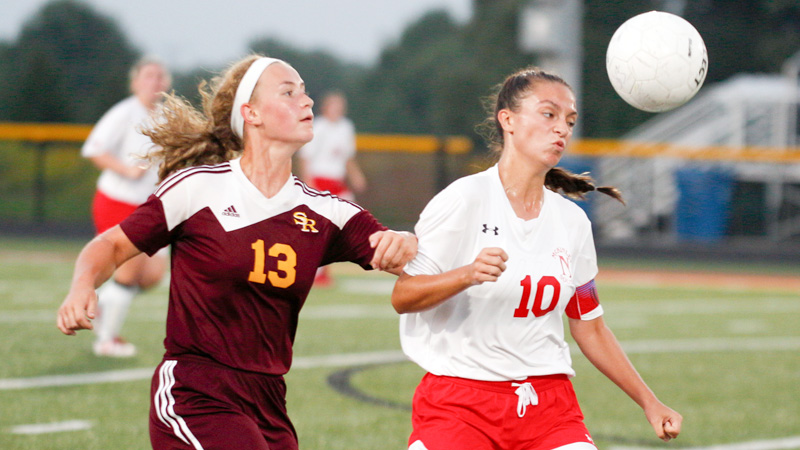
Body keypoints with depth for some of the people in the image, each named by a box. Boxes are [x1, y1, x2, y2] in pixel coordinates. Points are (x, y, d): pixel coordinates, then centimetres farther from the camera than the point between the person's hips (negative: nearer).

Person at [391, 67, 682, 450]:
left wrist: (650, 403, 16)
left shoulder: (572, 221, 10)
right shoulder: (464, 199, -7)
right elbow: (402, 297, -9)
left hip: (548, 401, 4)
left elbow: (589, 328, 18)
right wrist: (468, 275, -26)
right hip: (457, 400, -4)